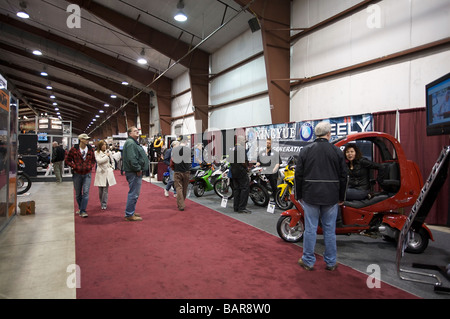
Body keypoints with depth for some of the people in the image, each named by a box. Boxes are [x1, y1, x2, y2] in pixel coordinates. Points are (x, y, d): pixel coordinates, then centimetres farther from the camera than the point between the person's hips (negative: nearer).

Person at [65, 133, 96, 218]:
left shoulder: (90, 149, 2)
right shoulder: (74, 149, -6)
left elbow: (93, 159, 17)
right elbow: (67, 159, 1)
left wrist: (90, 166, 1)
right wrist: (75, 166, -9)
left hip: (87, 174, 1)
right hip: (77, 174, -1)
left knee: (86, 192, -8)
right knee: (78, 193, 10)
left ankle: (83, 211, -7)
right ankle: (80, 208, 30)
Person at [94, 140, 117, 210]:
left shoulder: (108, 152, 9)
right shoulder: (97, 153, 2)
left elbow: (112, 161, 20)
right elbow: (99, 161, -12)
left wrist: (112, 167, 10)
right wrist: (106, 156, -7)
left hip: (108, 172, 1)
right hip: (100, 172, -1)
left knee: (105, 189, -2)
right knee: (100, 189, 2)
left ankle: (104, 204, 3)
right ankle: (102, 203, 19)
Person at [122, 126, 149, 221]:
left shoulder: (134, 142, 21)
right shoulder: (130, 143, -16)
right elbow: (132, 158, -26)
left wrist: (139, 169, 15)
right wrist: (138, 169, -19)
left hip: (136, 172, 11)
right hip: (134, 172, -11)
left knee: (134, 193, 19)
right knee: (133, 193, -6)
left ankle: (131, 212, 29)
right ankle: (129, 215, 1)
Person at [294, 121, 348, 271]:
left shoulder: (305, 150, -2)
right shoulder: (337, 152, 0)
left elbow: (299, 175, 0)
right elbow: (343, 176, 3)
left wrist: (299, 195, 8)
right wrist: (341, 197, 13)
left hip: (310, 196, -1)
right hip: (331, 197, 1)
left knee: (310, 228, 6)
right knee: (329, 229, 10)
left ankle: (308, 261, 16)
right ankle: (330, 262, 21)